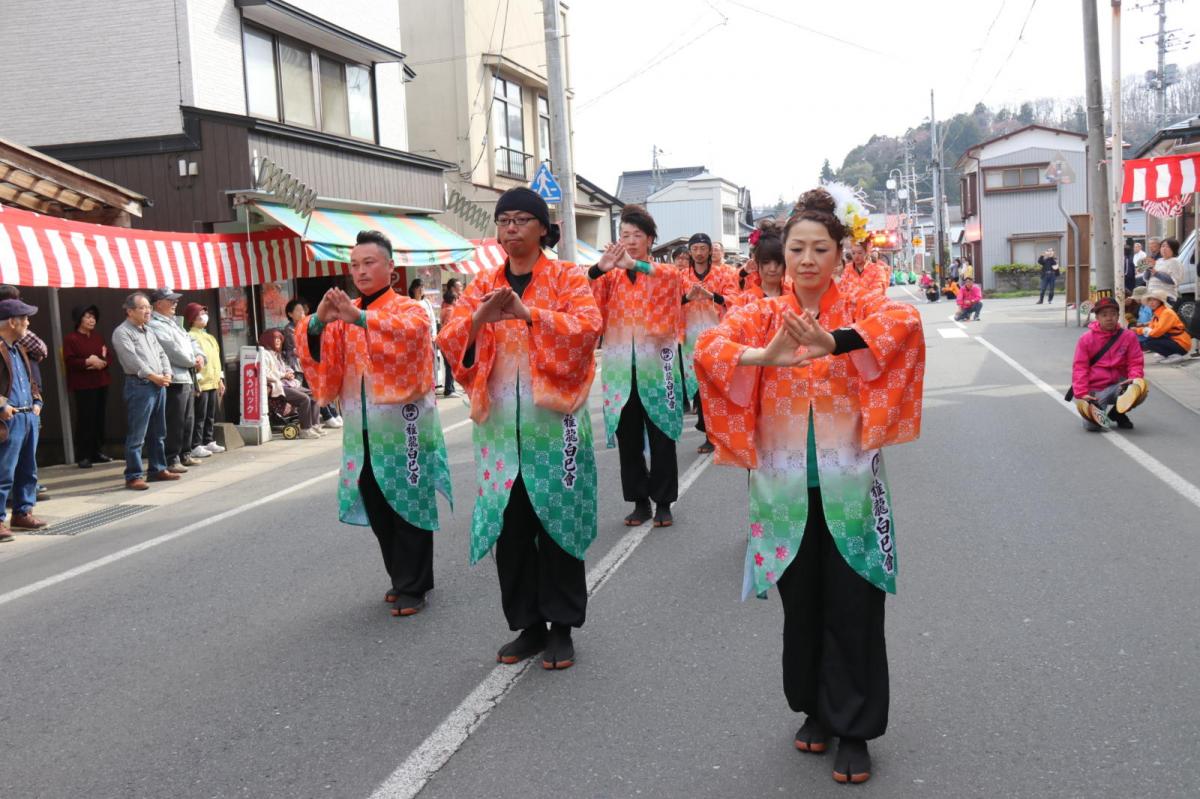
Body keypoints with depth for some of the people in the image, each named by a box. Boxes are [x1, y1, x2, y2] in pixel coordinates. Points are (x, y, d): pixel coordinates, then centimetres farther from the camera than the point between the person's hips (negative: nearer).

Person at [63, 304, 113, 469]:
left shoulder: (98, 337, 18)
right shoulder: (70, 338, -3)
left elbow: (109, 356, 13)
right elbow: (69, 361, -12)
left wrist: (103, 362, -9)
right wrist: (87, 362, -23)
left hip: (101, 384, 6)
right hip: (83, 386, -6)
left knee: (100, 418, 7)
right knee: (85, 420, -8)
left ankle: (97, 452, 16)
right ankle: (83, 456, -4)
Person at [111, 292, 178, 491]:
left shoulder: (148, 331, 20)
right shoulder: (122, 332, -6)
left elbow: (161, 354, 17)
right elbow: (132, 359, -17)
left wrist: (167, 374, -1)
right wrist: (153, 376, -20)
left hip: (159, 385, 8)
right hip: (139, 386, -8)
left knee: (158, 433, 15)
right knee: (136, 435, -7)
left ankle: (158, 469, 24)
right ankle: (134, 476, -5)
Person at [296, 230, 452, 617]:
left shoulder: (408, 309, -5)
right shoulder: (345, 315, 10)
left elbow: (412, 331, -29)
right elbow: (322, 361, 0)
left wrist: (362, 318, -42)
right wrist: (317, 323, -20)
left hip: (402, 424, -6)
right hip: (362, 428, 6)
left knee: (408, 507, 1)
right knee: (377, 509, 13)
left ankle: (413, 587, 11)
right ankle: (402, 578, 28)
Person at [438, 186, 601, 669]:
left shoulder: (567, 278, 1)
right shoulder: (483, 285, 12)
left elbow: (588, 326, -15)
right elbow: (449, 340, 2)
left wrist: (527, 312, -26)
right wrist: (479, 318, -19)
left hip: (555, 419, -3)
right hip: (499, 423, 4)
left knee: (557, 525, 2)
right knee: (509, 528, 6)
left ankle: (561, 627, 15)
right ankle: (528, 625, 20)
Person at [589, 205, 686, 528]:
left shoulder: (663, 272, 2)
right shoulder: (610, 276, 8)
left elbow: (674, 276, -22)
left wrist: (635, 264, -38)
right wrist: (597, 270, -29)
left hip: (656, 366, -2)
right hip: (620, 368, 2)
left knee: (661, 439, 3)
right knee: (628, 440, 7)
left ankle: (663, 503, 14)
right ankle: (640, 501, 19)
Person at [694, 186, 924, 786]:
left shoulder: (861, 309, -3)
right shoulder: (762, 317, 1)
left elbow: (906, 320, -25)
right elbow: (707, 348, -16)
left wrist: (832, 344, -41)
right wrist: (765, 355, -37)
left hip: (849, 484, -2)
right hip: (784, 487, 2)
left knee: (853, 608, 3)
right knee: (801, 606, 14)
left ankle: (854, 730, 18)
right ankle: (815, 711, 34)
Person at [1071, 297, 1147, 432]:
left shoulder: (1129, 336, 3)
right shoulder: (1086, 339, -1)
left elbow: (1136, 362, 3)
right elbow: (1080, 367, -4)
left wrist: (1134, 378, -20)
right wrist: (1082, 393, -16)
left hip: (1117, 386, 2)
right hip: (1093, 391, -2)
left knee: (1140, 386, -31)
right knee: (1092, 425, -25)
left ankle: (1117, 413, -5)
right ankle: (1098, 412, 12)